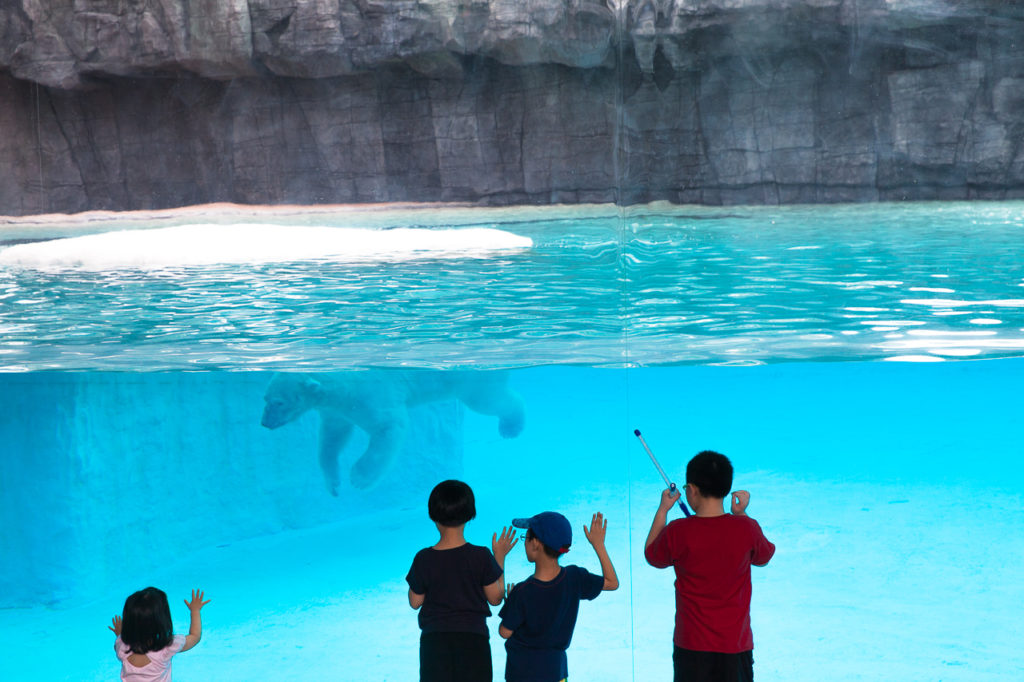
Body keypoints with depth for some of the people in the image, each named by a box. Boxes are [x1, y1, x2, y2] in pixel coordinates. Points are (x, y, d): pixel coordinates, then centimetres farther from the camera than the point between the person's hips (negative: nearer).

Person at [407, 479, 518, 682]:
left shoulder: (424, 559, -12)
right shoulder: (481, 556, -13)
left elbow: (415, 602, 0)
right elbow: (496, 598, -2)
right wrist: (500, 557, 5)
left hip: (435, 641, 0)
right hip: (473, 639, 0)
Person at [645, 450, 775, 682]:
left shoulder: (677, 532, -14)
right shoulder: (746, 528, -10)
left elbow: (651, 556, 8)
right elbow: (763, 557, 13)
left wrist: (662, 510, 14)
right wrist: (742, 514, 14)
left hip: (691, 646, -1)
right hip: (736, 643, 1)